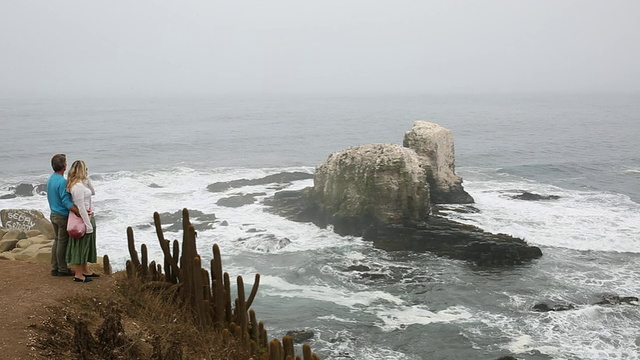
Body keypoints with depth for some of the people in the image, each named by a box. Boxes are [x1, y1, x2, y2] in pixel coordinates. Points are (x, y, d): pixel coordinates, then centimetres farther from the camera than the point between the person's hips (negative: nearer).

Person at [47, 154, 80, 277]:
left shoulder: (50, 179, 8)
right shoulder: (62, 181, -22)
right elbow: (66, 202, -27)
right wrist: (80, 212, -34)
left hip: (53, 214, 9)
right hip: (62, 216, -9)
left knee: (57, 241, 15)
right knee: (62, 242, 0)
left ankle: (54, 268, 19)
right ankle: (62, 269, 8)